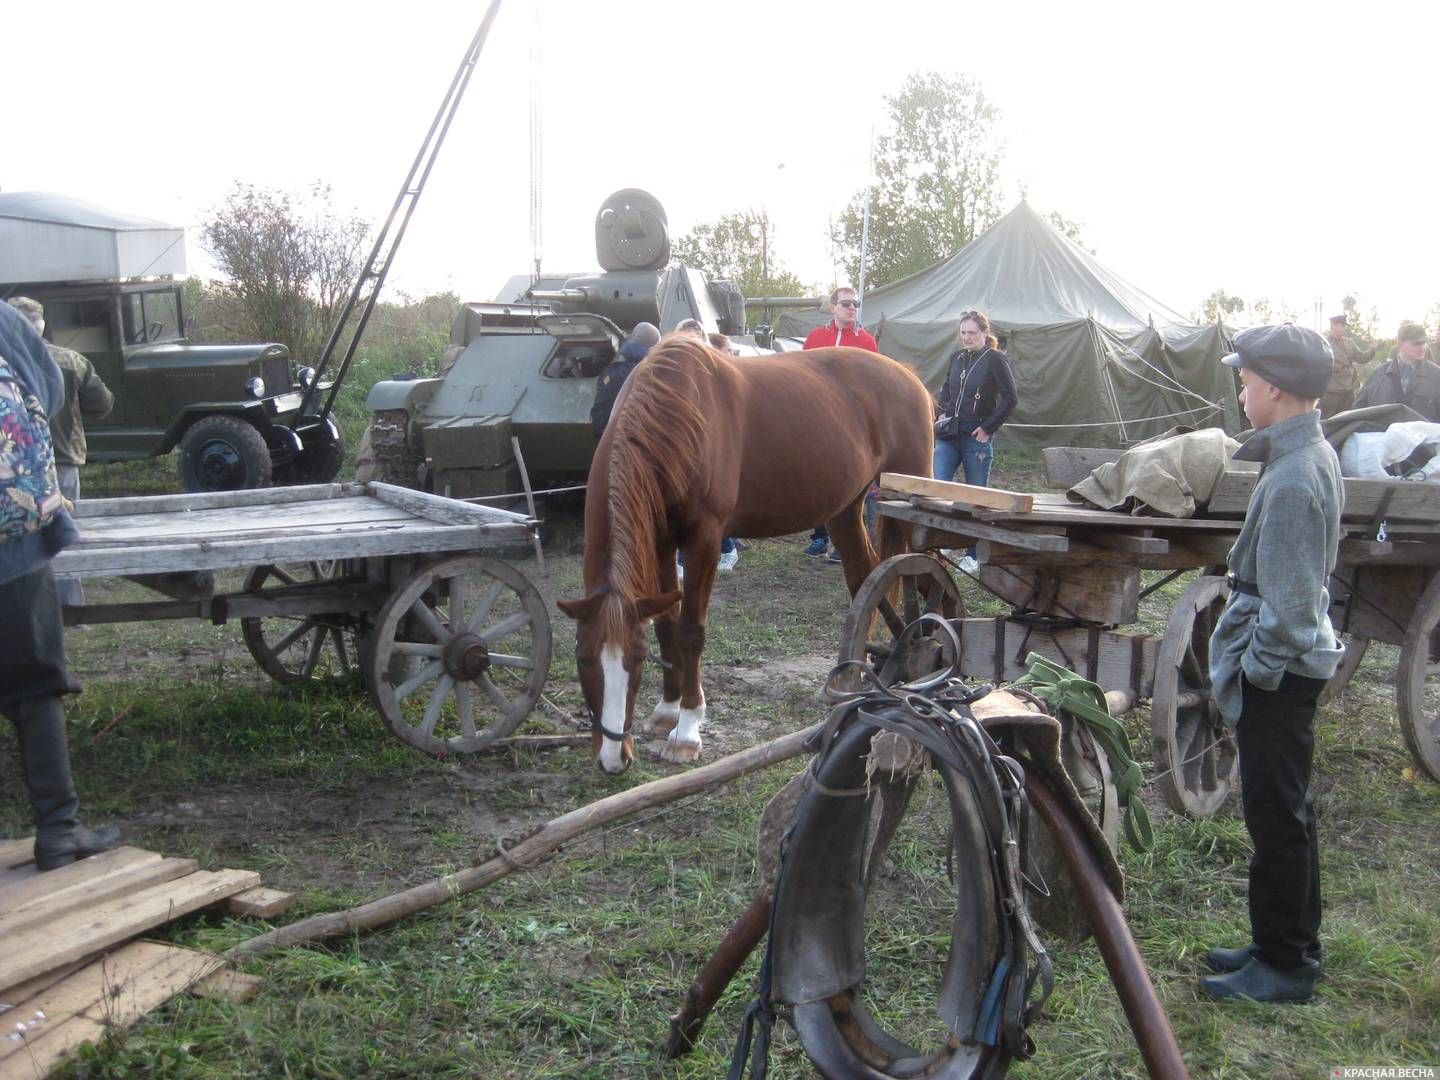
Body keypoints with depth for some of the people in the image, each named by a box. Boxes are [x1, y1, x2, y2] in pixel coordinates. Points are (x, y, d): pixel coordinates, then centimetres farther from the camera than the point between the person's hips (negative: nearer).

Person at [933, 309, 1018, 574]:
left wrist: (988, 428, -11)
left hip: (976, 438, -5)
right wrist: (943, 413, 10)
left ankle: (972, 555, 14)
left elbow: (1010, 397, -9)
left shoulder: (995, 359, -7)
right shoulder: (956, 357, 10)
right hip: (949, 435, 5)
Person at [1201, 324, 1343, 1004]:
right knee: (1285, 811, 19)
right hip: (1293, 661, 10)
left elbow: (1288, 602, -22)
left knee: (1276, 816, 1)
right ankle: (1290, 945, 33)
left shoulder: (1292, 479, -23)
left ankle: (1283, 966, 14)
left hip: (1278, 671, -10)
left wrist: (1257, 670, -14)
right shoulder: (1313, 455, 8)